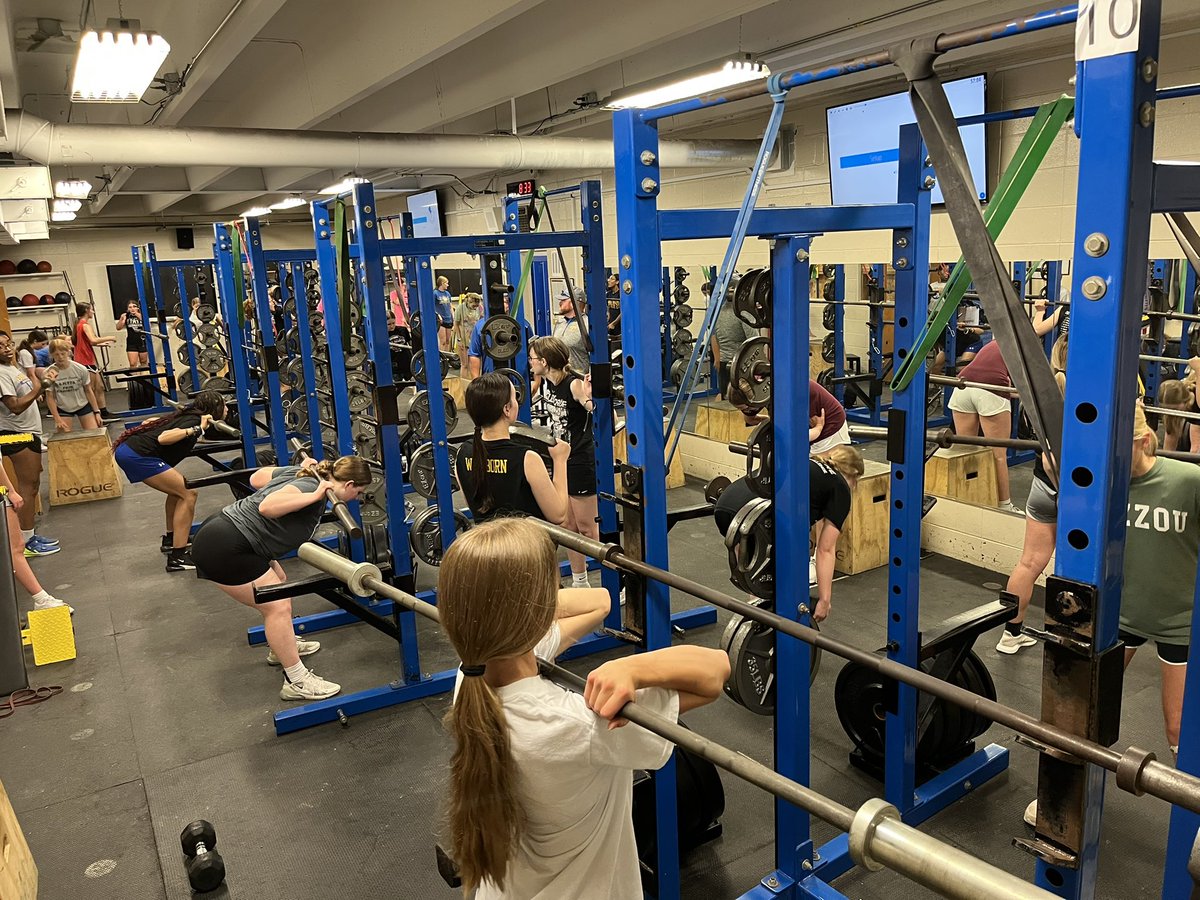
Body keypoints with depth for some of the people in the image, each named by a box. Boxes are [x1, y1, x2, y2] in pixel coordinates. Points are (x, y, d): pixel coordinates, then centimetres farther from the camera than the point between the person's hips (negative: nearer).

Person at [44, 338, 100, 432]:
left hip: (83, 406, 0)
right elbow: (50, 397, -8)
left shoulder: (81, 369, -16)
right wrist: (57, 419, -11)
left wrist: (96, 412, -4)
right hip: (63, 409, 0)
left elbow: (88, 391, -4)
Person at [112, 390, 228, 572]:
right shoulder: (194, 421, -7)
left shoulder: (186, 415, 18)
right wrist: (196, 430, -26)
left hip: (127, 450, 10)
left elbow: (149, 422, 30)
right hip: (136, 455, -10)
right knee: (188, 494, -9)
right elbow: (163, 438, -22)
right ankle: (178, 558, -9)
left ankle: (170, 539, 32)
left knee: (179, 489, 22)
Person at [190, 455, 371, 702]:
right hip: (223, 549, -11)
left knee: (278, 581, 25)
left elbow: (256, 478, 22)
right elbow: (267, 506, -32)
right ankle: (297, 683, 3)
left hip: (221, 529, 11)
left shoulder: (303, 474, 9)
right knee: (277, 606, -6)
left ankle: (282, 647, 42)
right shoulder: (310, 486, -16)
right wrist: (314, 496, -30)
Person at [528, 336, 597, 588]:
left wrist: (588, 401, -50)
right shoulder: (547, 381, 2)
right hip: (559, 458, 8)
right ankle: (579, 582, 30)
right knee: (569, 526, 16)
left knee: (588, 528, 1)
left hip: (581, 462, -8)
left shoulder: (574, 383, -22)